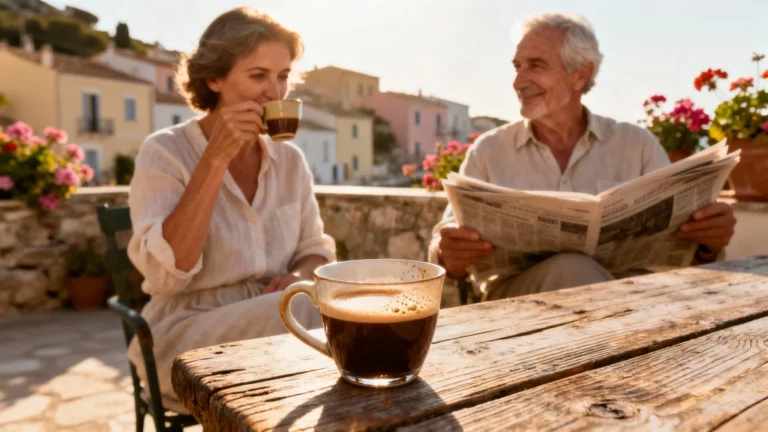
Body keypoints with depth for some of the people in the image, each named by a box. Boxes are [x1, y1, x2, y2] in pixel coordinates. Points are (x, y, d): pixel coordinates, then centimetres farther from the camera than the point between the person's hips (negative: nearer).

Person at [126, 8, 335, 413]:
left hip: (272, 320, 5)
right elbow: (164, 273, -20)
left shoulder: (290, 160, 5)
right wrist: (216, 158, -24)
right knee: (309, 313, -29)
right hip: (186, 335, -4)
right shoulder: (165, 151, -8)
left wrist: (299, 276, -14)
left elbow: (316, 249, 10)